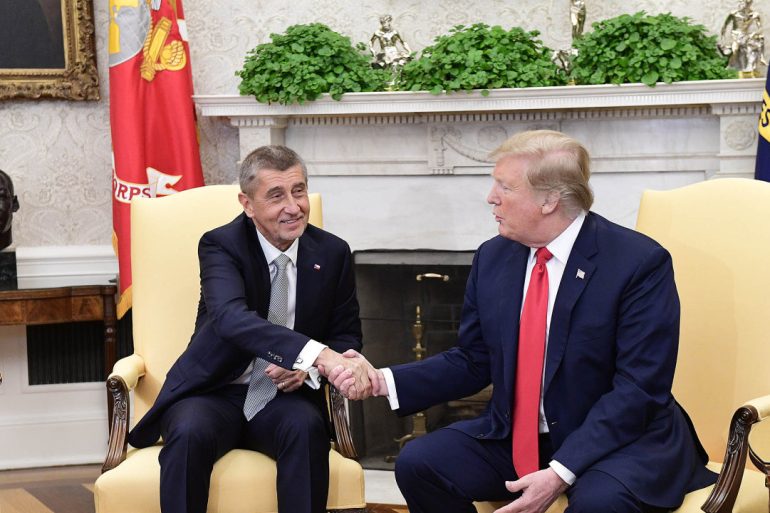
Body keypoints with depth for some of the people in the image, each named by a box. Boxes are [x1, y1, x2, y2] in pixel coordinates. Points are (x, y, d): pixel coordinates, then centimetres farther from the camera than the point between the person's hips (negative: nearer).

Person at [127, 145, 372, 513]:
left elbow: (347, 336, 9)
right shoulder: (220, 245, -11)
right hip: (215, 392, -2)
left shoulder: (333, 253, 1)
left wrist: (308, 369, -16)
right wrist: (318, 354, -47)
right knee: (189, 434, -34)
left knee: (306, 428, -31)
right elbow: (231, 318, -31)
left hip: (284, 395, 2)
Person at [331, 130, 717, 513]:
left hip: (620, 438, -6)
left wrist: (561, 473, -27)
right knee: (417, 463, -11)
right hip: (515, 438, 6)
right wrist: (384, 381, -4)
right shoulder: (492, 258, 4)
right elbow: (472, 362, 11)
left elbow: (638, 388, -19)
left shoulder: (640, 262, -15)